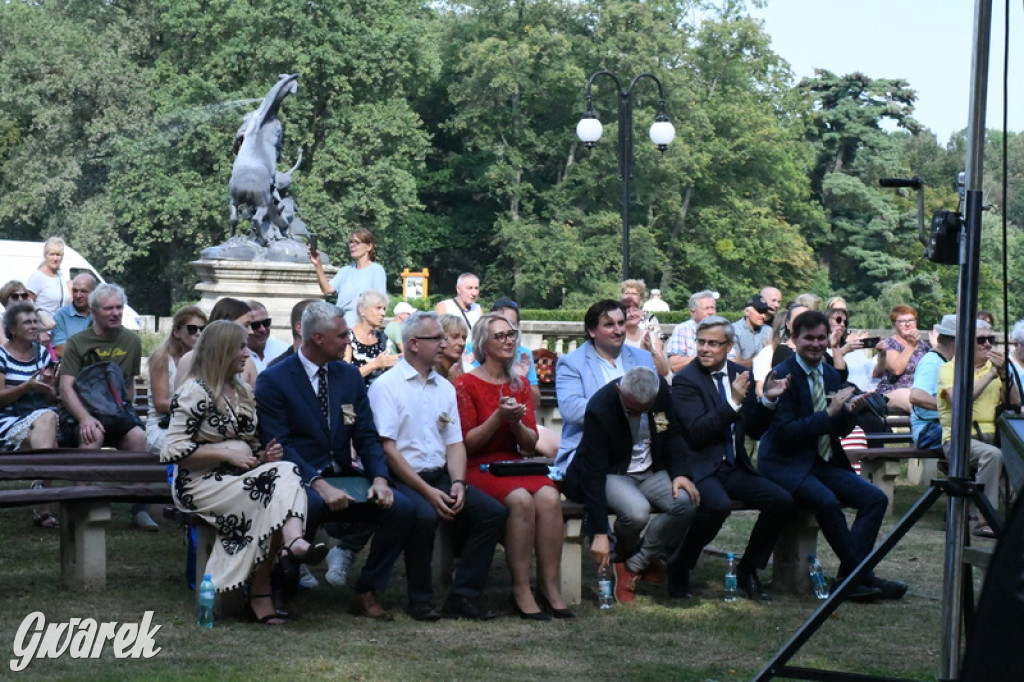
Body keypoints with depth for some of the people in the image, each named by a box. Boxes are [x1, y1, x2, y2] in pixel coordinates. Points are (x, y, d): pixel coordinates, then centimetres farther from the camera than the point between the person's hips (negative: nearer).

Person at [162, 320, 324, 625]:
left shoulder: (242, 391, 20)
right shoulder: (196, 391, -5)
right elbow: (173, 451, -12)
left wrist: (262, 455, 6)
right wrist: (226, 453, -15)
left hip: (240, 479, 6)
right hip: (202, 484, -6)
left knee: (286, 474, -26)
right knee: (272, 490, -30)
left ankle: (293, 542, -46)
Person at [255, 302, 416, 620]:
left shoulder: (349, 375, 14)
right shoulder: (273, 380, -4)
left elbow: (367, 436, 10)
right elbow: (279, 445, -12)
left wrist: (379, 478, -10)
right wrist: (319, 485, -25)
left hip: (344, 476, 5)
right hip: (301, 480, -5)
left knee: (401, 507, -19)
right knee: (310, 505, -39)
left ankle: (367, 592, -3)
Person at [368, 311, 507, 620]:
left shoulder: (445, 388, 17)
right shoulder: (386, 386, -3)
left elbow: (455, 443, 14)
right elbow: (387, 448, -11)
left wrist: (458, 484, -7)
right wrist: (427, 491, -17)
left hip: (439, 476, 6)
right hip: (402, 478, -6)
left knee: (494, 512, -14)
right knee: (424, 514, -35)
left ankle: (463, 596, -10)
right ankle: (420, 600, -16)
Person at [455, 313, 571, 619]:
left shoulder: (520, 384, 15)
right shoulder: (466, 384, 0)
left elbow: (530, 444, 11)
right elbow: (466, 444, -5)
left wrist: (516, 423, -10)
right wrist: (498, 417, -17)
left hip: (514, 465, 5)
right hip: (479, 468, -5)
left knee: (549, 497, -28)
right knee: (521, 500, -34)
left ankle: (550, 587, -24)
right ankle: (521, 591, -28)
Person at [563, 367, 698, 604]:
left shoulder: (662, 390, -12)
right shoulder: (600, 409, -26)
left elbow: (672, 433, 7)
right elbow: (593, 474, -26)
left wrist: (679, 472, -11)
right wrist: (599, 533, -30)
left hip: (651, 472, 5)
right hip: (612, 475, -5)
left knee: (686, 503, -24)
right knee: (637, 511, -35)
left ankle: (632, 566, -7)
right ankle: (623, 555, 2)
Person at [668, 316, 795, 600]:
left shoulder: (740, 374, 10)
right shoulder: (685, 380, -7)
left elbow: (754, 430, 13)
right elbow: (696, 432, -19)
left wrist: (768, 399, -4)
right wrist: (733, 402, -25)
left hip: (735, 467, 6)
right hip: (699, 468, -6)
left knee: (782, 501, -15)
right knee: (719, 505, -35)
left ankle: (747, 570, 3)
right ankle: (679, 569, -13)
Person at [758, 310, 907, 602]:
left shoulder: (831, 375, 12)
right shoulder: (782, 376, -11)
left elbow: (839, 430, 16)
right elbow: (784, 432, -19)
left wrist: (849, 411, -7)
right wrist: (829, 413, -22)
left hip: (824, 464, 8)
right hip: (787, 465, -8)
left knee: (875, 498, -12)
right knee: (827, 501, -33)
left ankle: (848, 577, -14)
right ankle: (862, 576, -17)